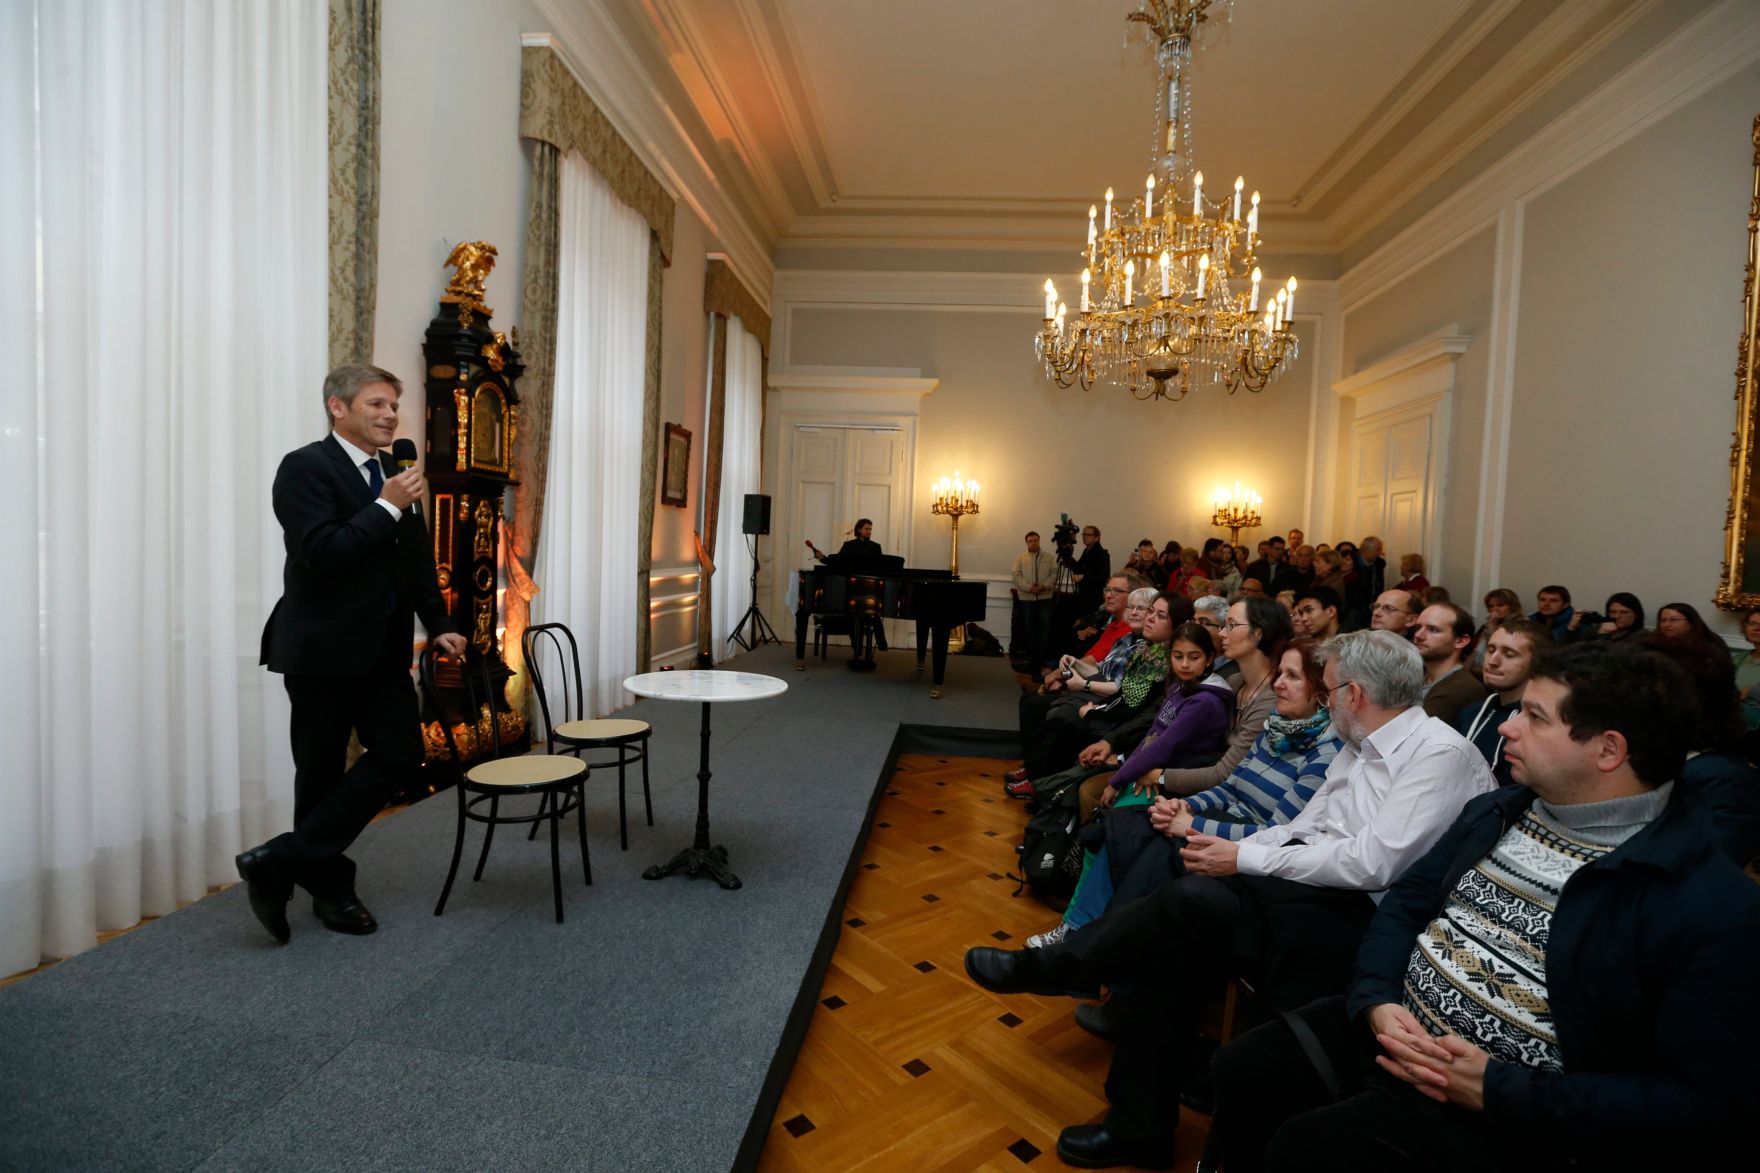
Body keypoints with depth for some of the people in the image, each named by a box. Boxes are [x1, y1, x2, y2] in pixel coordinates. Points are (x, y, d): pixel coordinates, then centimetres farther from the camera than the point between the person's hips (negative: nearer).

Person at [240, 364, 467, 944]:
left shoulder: (393, 472, 12)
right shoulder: (305, 467, -10)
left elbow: (417, 557, 16)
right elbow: (320, 553, -23)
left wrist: (439, 625, 9)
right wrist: (386, 507, -21)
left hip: (383, 649, 7)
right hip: (324, 649, -7)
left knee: (401, 754, 3)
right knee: (322, 774, 6)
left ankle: (283, 862, 14)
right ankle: (329, 887, 22)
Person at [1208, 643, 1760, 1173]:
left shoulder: (1714, 906, -15)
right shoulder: (1495, 811, 7)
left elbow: (1703, 1106, -18)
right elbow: (1406, 903, 10)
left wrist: (1495, 1090, -21)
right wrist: (1376, 1001, -10)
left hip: (1508, 1114, -6)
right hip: (1390, 1027, 7)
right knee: (1239, 1071, -4)